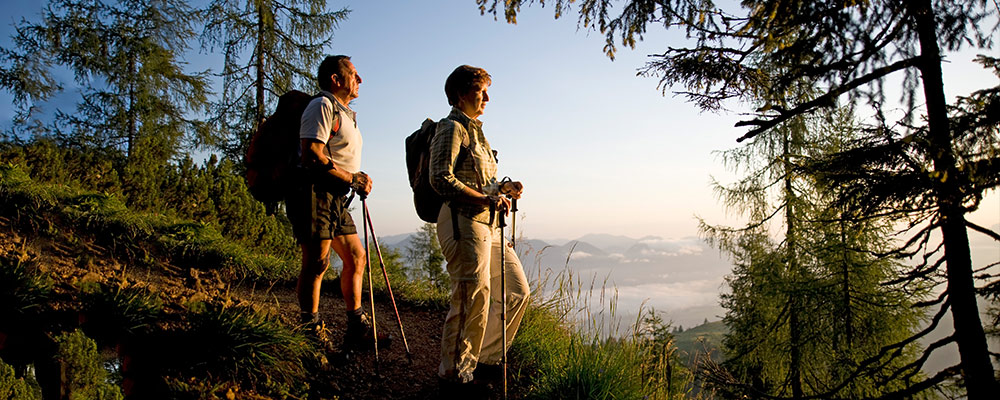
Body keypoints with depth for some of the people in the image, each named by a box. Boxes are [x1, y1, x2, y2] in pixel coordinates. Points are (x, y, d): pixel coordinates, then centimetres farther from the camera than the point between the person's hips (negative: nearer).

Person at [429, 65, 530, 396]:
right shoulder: (451, 128, -5)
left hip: (488, 223, 10)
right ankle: (455, 375, 7)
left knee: (517, 291, 10)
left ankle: (485, 360, 22)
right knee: (473, 300, -9)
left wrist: (501, 188, 9)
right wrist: (487, 199, -20)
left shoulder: (475, 131, 24)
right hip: (463, 222, -10)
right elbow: (442, 179, -17)